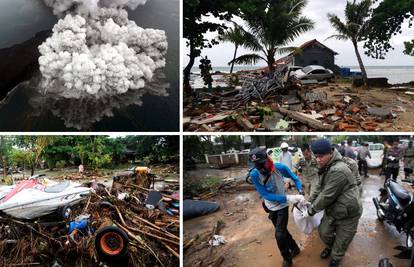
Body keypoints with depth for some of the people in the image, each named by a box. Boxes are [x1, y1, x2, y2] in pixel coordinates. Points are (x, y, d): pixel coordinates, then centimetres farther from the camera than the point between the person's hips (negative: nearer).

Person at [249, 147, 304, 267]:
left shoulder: (280, 167, -27)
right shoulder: (254, 174, -26)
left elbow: (295, 179, -10)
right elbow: (265, 194, -26)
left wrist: (301, 193, -25)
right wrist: (287, 198, -32)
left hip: (282, 206, -2)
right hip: (270, 207, 2)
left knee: (279, 235, -5)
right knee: (282, 231, 19)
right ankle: (295, 248, 46)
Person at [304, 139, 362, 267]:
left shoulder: (338, 170, -32)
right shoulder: (325, 168, 2)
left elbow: (327, 196, -29)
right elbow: (321, 189, 15)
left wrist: (311, 210, -18)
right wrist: (311, 201, 2)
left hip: (347, 214, -8)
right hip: (331, 210, 8)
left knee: (341, 242, 10)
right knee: (324, 232, 21)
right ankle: (330, 247, 52)